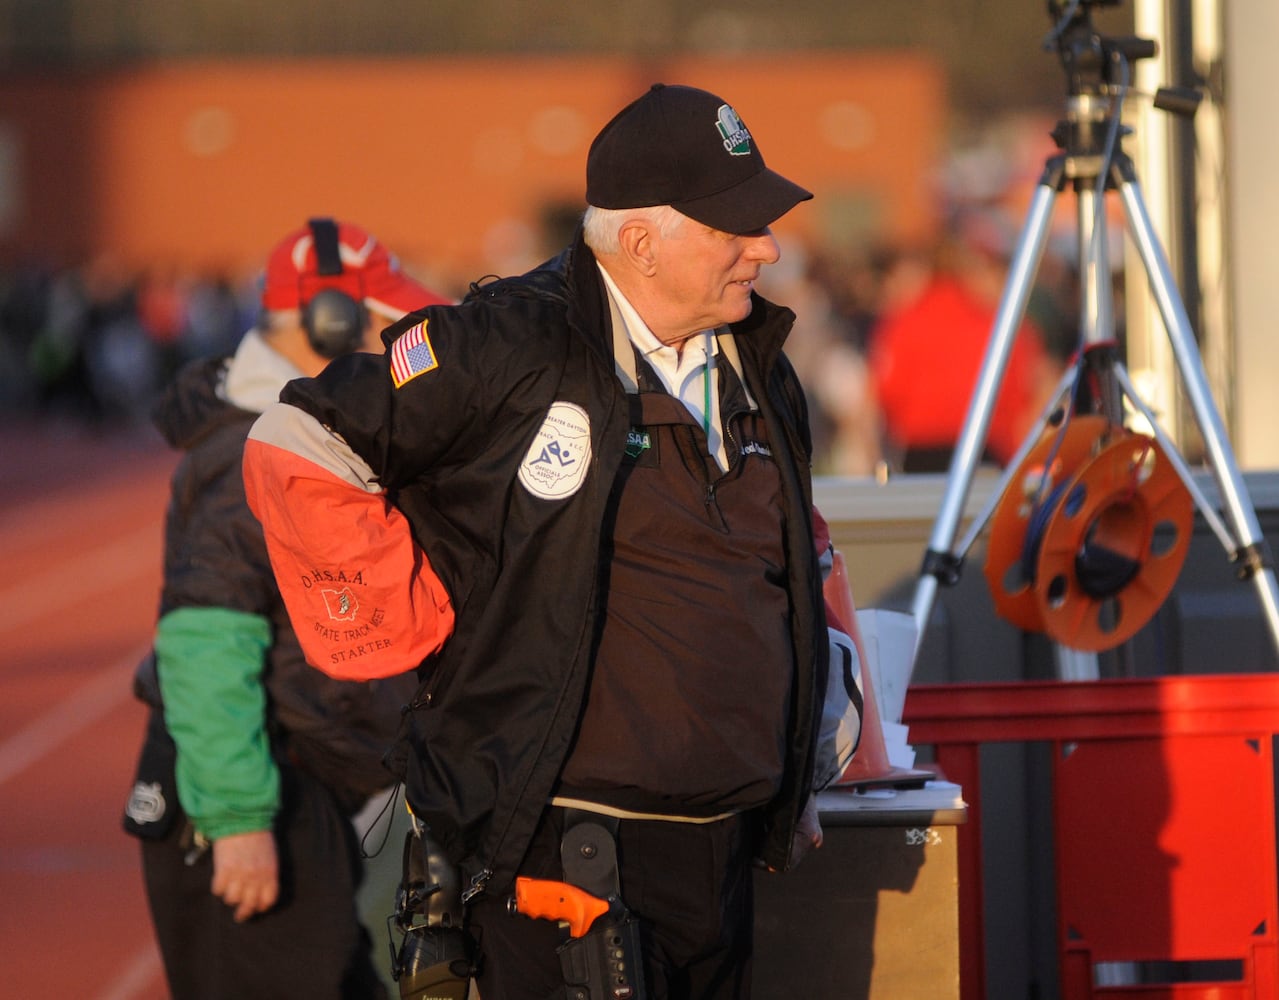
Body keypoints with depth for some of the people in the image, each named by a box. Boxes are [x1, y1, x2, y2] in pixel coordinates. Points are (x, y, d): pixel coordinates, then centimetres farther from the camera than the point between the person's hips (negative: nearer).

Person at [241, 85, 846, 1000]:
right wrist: (435, 630, -9)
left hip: (717, 845, 7)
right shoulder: (509, 349, -12)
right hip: (560, 846, -7)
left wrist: (798, 784, 24)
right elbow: (294, 448, -12)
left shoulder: (761, 376, 12)